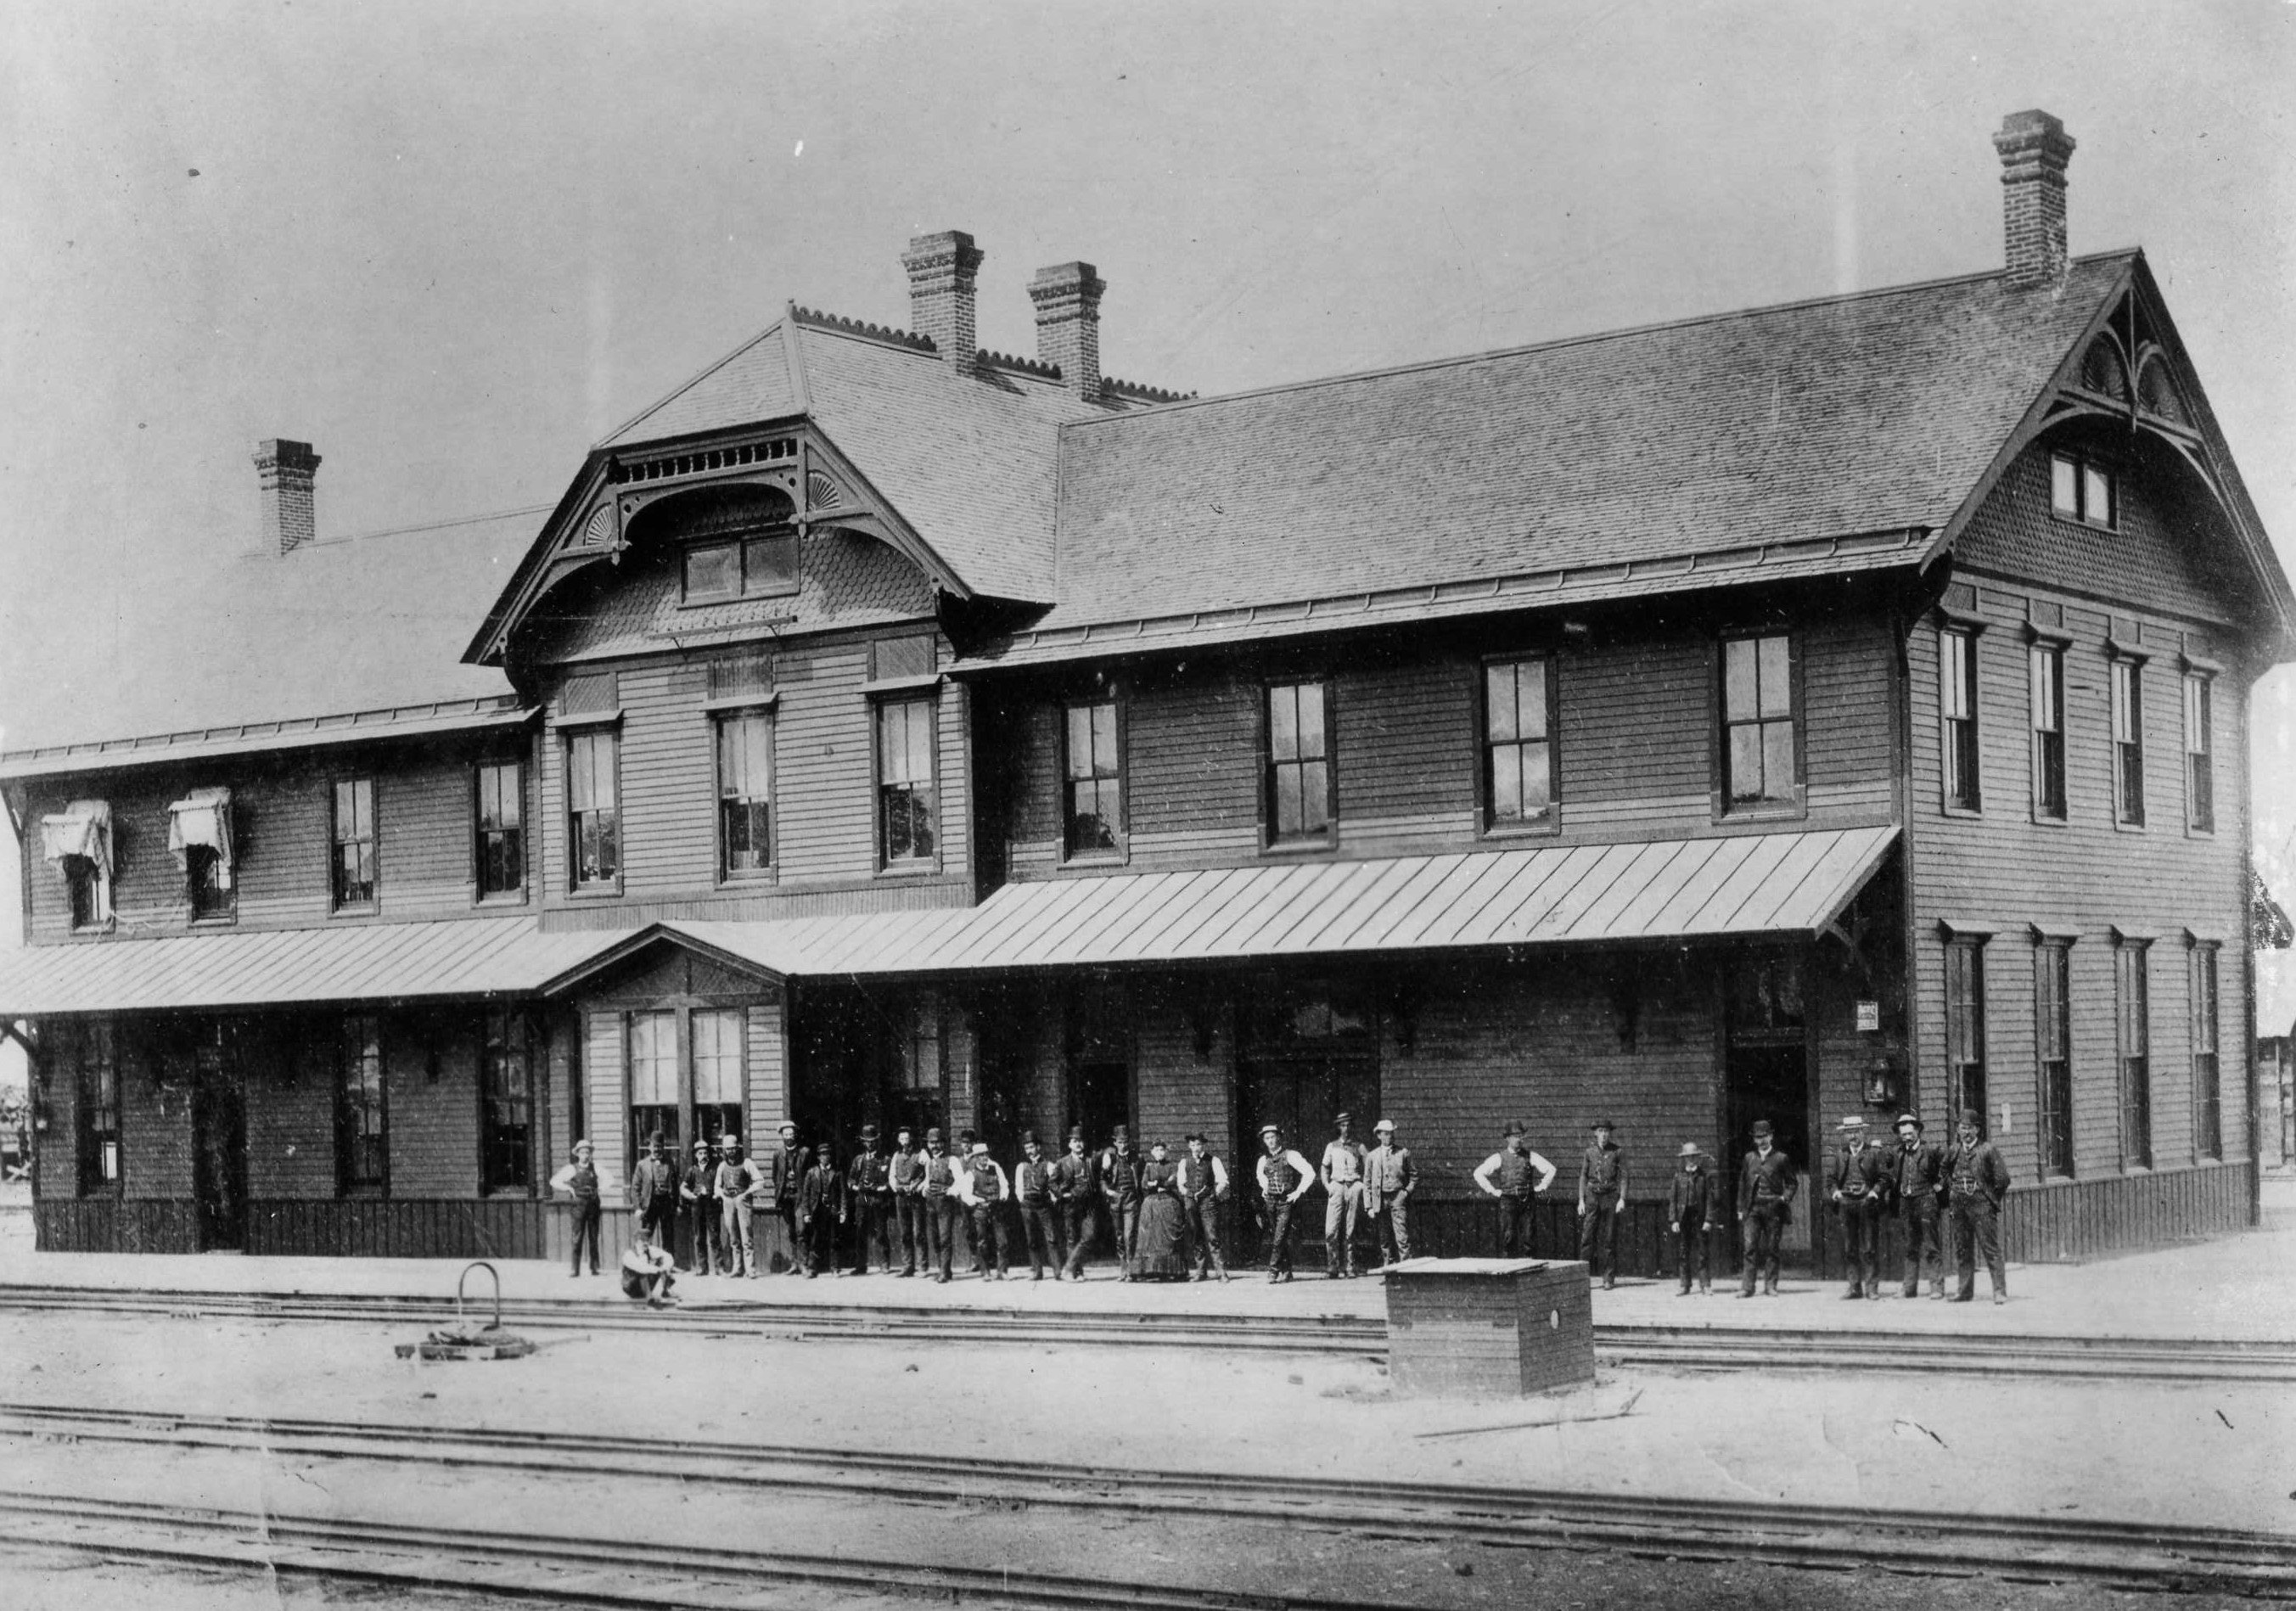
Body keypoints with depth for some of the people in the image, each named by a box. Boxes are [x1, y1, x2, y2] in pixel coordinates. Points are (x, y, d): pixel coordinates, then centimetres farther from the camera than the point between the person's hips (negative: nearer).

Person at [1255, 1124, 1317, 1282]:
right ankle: (1285, 1271, 11)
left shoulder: (1290, 1156, -5)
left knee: (1280, 1238, -13)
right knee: (1273, 1238, 5)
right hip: (1270, 1202, 5)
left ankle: (1273, 1269, -13)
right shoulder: (1263, 1160, 10)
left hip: (1286, 1202, -5)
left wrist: (1298, 1192, -9)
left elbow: (1309, 1174, -7)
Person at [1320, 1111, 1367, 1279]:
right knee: (1331, 1230, -10)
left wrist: (1364, 1192, -1)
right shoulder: (1331, 1146, 15)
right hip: (1336, 1187, 1)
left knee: (1350, 1231, -2)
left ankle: (1349, 1267, 1)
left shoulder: (1359, 1147, 12)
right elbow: (1325, 1168, 19)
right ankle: (1332, 1267, -7)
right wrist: (1327, 1185, 2)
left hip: (1354, 1186, 0)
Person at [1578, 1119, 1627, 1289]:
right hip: (1592, 1197, 2)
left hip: (1610, 1197, -2)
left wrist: (1622, 1199, -10)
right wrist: (1581, 1200, 3)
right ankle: (1585, 1273, -3)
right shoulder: (1589, 1153, 8)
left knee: (1609, 1239, 0)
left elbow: (1623, 1177, 0)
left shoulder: (1617, 1152, 2)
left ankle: (1609, 1278, 4)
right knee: (1587, 1236, -6)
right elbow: (1583, 1177, 10)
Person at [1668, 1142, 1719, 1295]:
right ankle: (1685, 1286, 8)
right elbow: (1673, 1198, 7)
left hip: (1700, 1218, -2)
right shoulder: (1679, 1175, 8)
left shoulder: (1705, 1175, 2)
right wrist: (1673, 1220, -1)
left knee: (1703, 1254, -1)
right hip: (1683, 1218, 2)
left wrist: (1709, 1220, -8)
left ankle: (1705, 1286, 3)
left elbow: (1710, 1199, 0)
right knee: (1682, 1253, 3)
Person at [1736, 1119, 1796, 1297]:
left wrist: (1785, 1197, -8)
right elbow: (1742, 1183, 17)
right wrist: (1741, 1208, 12)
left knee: (1771, 1248, 0)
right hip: (1753, 1208, 2)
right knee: (1750, 1247, -6)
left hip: (1773, 1208, -2)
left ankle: (1770, 1286, 5)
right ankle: (1747, 1287, -7)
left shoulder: (1781, 1159, 5)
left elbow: (1792, 1182, 9)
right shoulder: (1749, 1158, 13)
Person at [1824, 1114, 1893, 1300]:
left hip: (1868, 1203, -4)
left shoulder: (1875, 1152, 3)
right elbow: (1830, 1178, 13)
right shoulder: (1839, 1154, 13)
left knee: (1870, 1249, -5)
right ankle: (1855, 1287, 10)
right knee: (1849, 1249, 4)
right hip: (1846, 1203, 4)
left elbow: (1884, 1177, 0)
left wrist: (1875, 1191, -16)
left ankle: (1872, 1287, -1)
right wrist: (1835, 1191, -6)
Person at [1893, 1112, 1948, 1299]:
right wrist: (1895, 1187, 15)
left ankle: (1937, 1287, -4)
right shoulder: (1899, 1152, 11)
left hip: (1926, 1201, -5)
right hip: (1905, 1203, 5)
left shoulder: (1930, 1149, -5)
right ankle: (1910, 1288, 11)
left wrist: (1940, 1182, -6)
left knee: (1932, 1247, -5)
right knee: (1910, 1248, 9)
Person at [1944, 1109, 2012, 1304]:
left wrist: (1993, 1197, 0)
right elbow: (1945, 1173, 26)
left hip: (1982, 1205, -5)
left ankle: (2000, 1292, -8)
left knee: (1991, 1250, -7)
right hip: (1959, 1207, 5)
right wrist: (1951, 1194, 16)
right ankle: (1964, 1291, 16)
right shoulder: (1954, 1151, 11)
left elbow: (2002, 1178, -6)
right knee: (1962, 1251, 9)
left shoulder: (1988, 1149, -4)